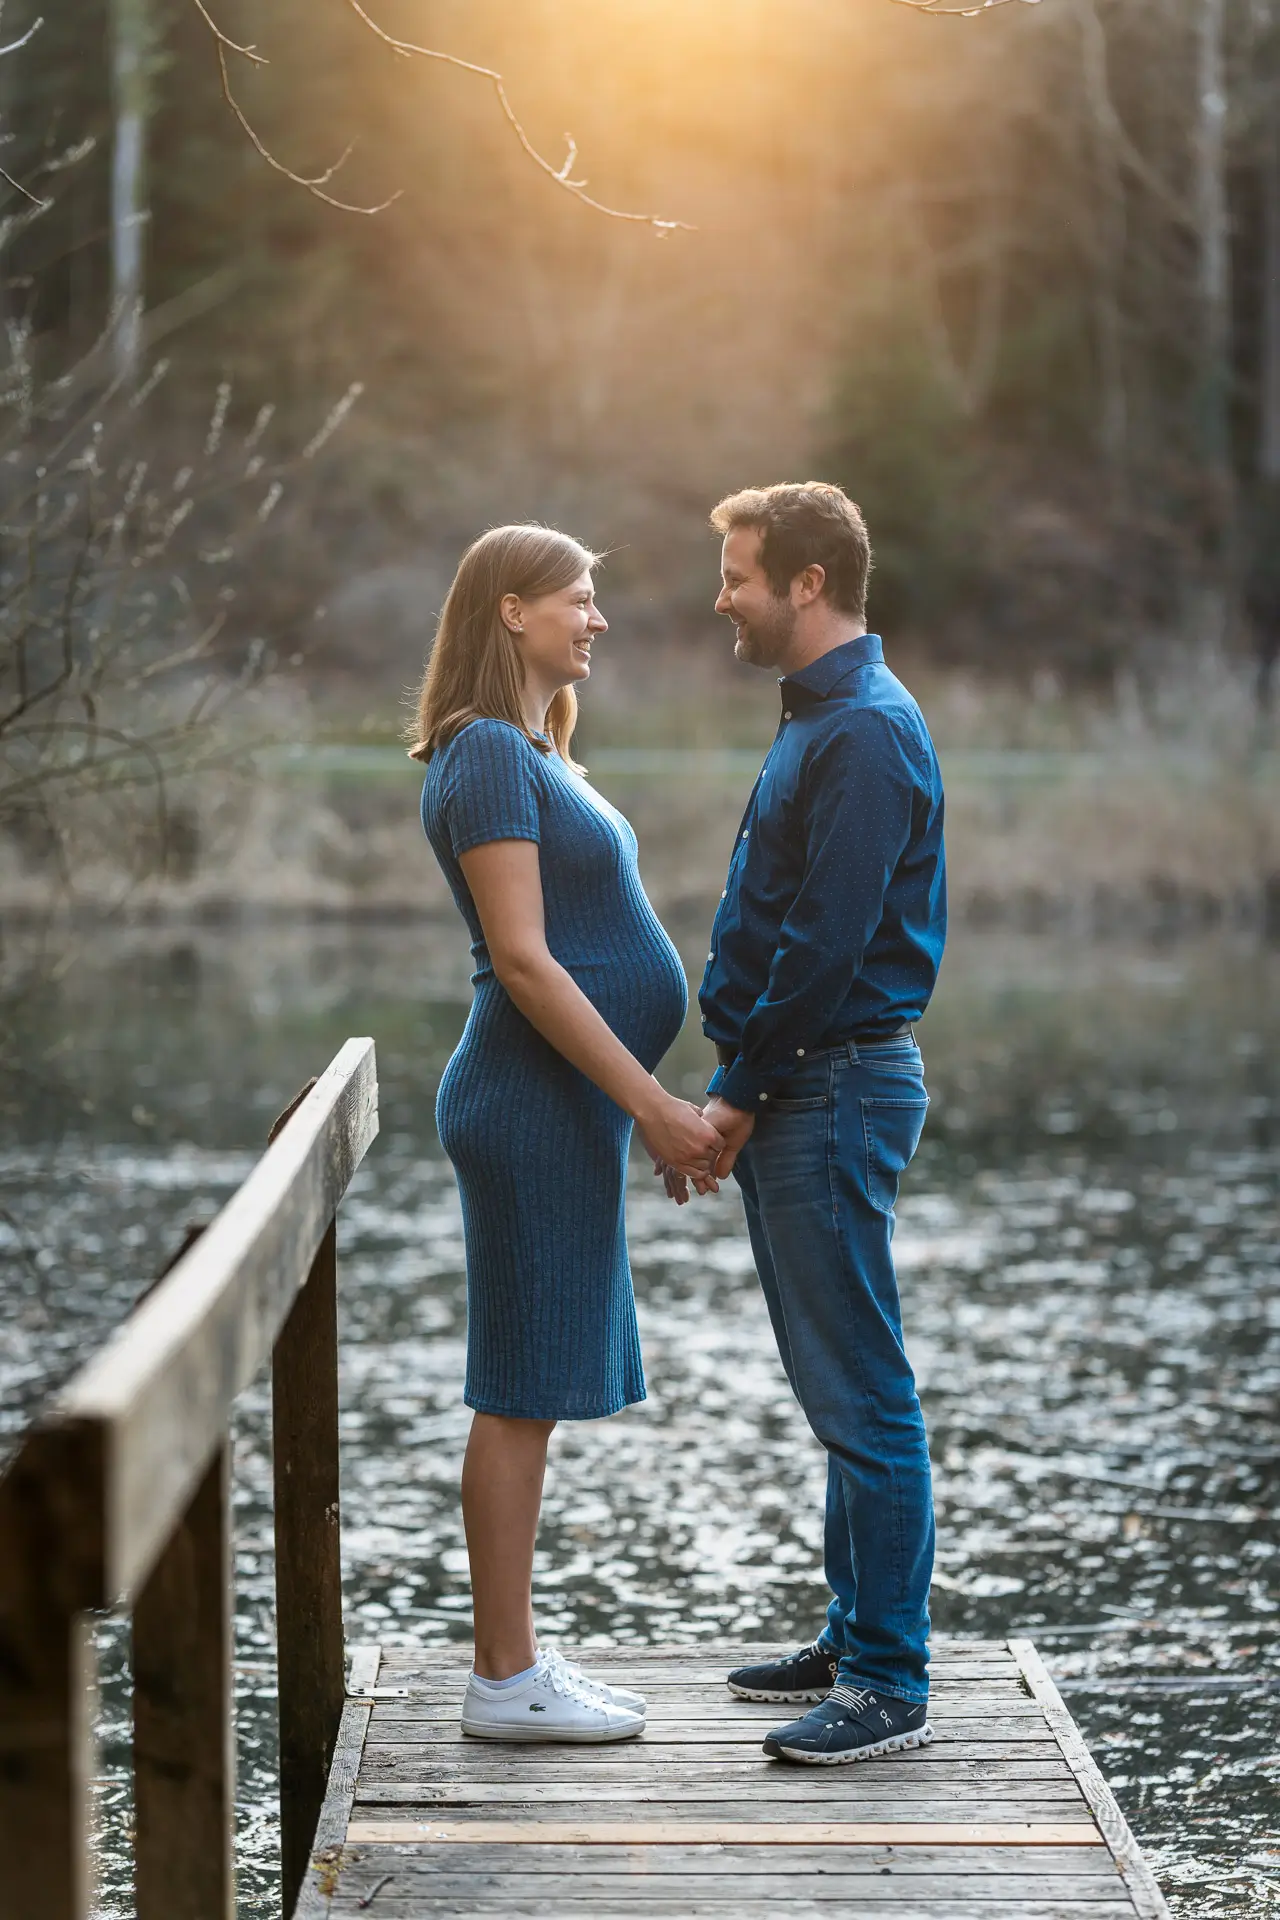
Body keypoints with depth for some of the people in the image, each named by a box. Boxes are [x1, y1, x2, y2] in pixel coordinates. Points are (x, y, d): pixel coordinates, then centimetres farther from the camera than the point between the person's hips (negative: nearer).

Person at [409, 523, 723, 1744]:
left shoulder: (533, 756, 18)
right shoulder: (485, 755, -13)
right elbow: (523, 961, -20)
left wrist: (652, 1108, 20)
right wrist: (652, 1103, -20)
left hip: (571, 1105, 10)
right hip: (535, 1106, -10)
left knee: (533, 1392, 12)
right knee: (522, 1391, -5)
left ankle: (516, 1662, 18)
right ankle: (505, 1681, 2)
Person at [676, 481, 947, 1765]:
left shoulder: (867, 733, -16)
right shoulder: (820, 720, 17)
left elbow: (826, 943, -20)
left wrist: (743, 1094, -14)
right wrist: (738, 1091, 14)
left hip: (835, 1085, -10)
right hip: (797, 1089, 10)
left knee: (862, 1395, -7)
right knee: (835, 1390, 15)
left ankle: (890, 1685, -2)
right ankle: (856, 1637, 23)